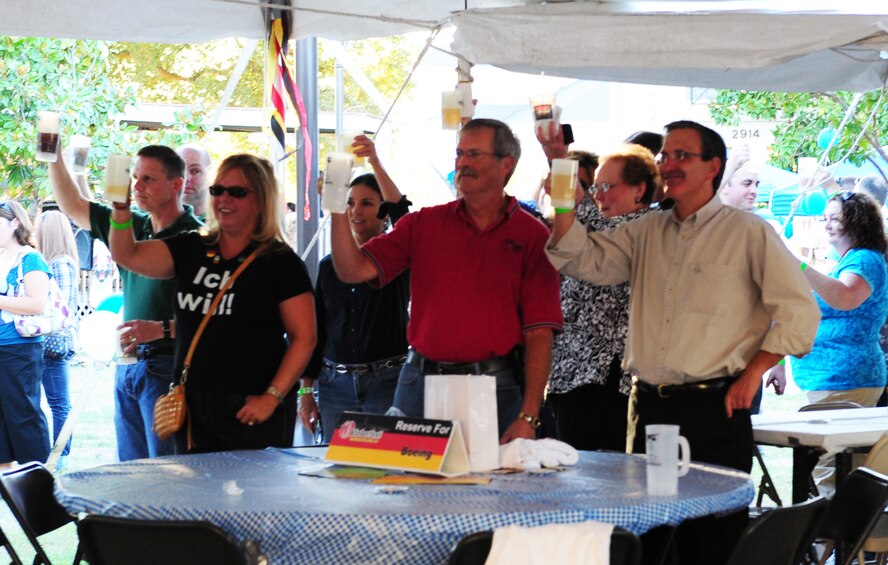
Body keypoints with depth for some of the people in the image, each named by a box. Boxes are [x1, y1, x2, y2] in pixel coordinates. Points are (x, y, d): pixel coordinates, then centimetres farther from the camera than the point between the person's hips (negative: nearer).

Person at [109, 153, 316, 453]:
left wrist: (272, 397, -15)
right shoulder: (190, 249, 12)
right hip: (192, 405, 5)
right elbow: (128, 256, 2)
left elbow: (304, 338, -8)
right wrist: (121, 210, -15)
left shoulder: (281, 262, -4)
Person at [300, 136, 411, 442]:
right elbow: (317, 331, 13)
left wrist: (375, 164, -34)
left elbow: (403, 213, -21)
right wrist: (306, 390, 7)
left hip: (386, 381, -4)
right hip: (335, 381, 4)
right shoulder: (329, 265, 13)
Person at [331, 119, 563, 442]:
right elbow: (354, 270, 1)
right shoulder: (423, 224, 9)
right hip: (421, 383, 3)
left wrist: (528, 418, -14)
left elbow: (539, 333, -7)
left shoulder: (531, 235, -1)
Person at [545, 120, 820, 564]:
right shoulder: (647, 232, 15)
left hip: (713, 408, -5)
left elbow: (799, 311, -4)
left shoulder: (747, 232, -1)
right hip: (650, 407, 5)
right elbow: (586, 260, 4)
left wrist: (752, 374, -8)